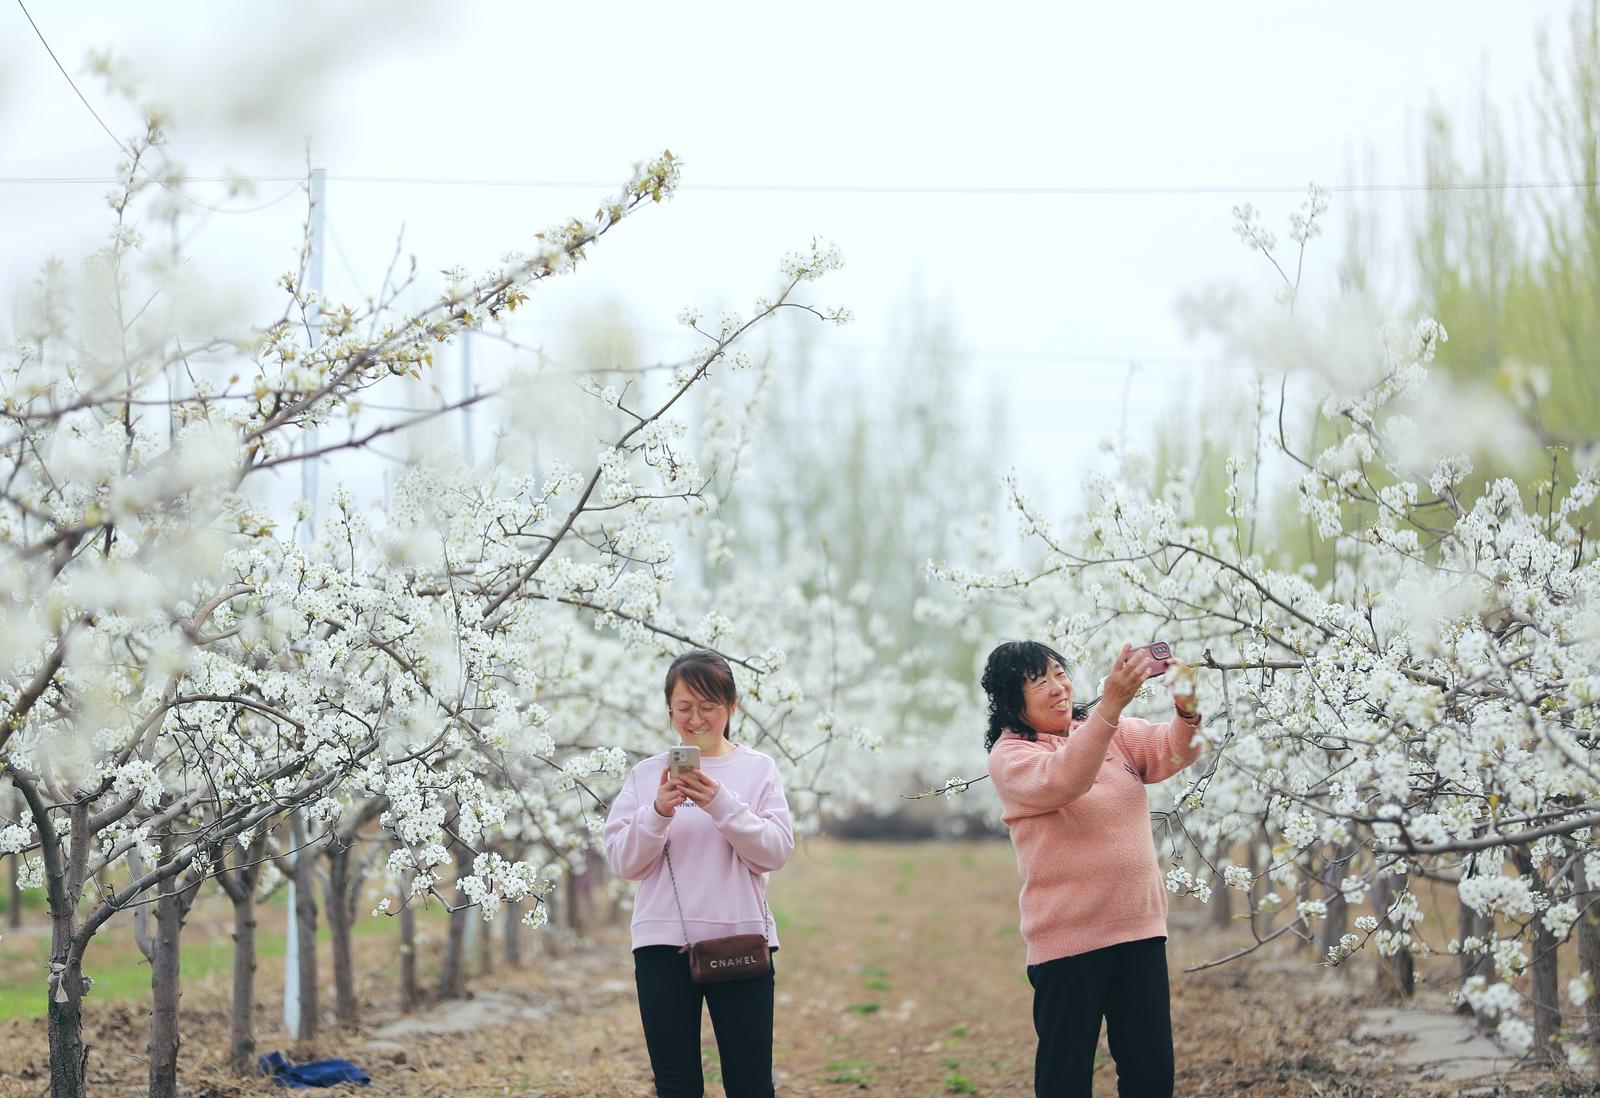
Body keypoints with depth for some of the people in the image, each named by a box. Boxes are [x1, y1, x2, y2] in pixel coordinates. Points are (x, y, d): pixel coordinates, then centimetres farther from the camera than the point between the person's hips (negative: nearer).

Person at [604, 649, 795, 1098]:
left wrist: (722, 804, -16)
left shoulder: (758, 769, 5)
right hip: (663, 944, 1)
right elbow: (623, 862, 2)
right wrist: (658, 812, -15)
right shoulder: (646, 775, 7)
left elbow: (775, 852, -3)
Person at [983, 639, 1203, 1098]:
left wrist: (1187, 708, -27)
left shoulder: (1115, 732, 11)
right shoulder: (1009, 755, -5)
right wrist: (1110, 704, -38)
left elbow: (1173, 751, -4)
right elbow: (1060, 780, -26)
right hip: (1068, 936, -5)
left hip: (1138, 925, 5)